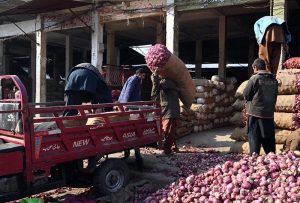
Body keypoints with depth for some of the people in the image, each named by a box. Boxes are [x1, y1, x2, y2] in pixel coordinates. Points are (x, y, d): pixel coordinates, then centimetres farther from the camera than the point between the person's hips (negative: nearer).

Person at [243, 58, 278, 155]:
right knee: (269, 141, 14)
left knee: (254, 139, 3)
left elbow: (246, 95, -7)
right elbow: (275, 96, 13)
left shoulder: (254, 78, -11)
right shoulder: (274, 80, 5)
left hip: (255, 114, -5)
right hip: (269, 114, 5)